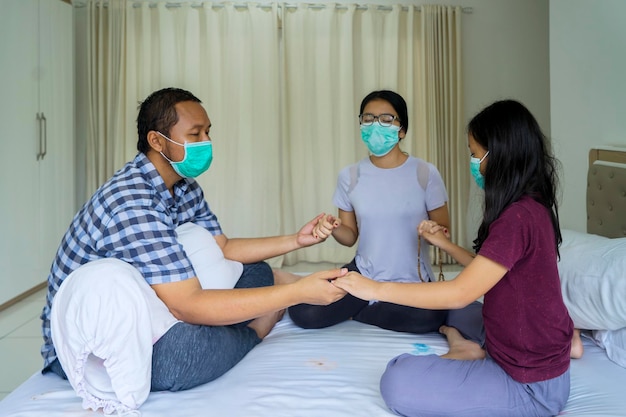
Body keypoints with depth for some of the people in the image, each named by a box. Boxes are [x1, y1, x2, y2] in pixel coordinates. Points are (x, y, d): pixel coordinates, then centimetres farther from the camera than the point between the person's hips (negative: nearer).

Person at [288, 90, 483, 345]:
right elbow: (350, 236, 5)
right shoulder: (350, 176, -1)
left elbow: (444, 229, -1)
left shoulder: (425, 173, -9)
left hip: (412, 281, -1)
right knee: (303, 313, -18)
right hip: (363, 275, 1)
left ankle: (358, 312, -2)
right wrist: (334, 229, -18)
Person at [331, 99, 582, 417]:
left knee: (398, 383, -24)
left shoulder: (517, 217, -26)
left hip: (532, 383, -9)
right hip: (538, 355, 9)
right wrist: (445, 244, 7)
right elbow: (486, 271, 16)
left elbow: (461, 293, -27)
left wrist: (375, 289, -23)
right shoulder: (531, 207, 4)